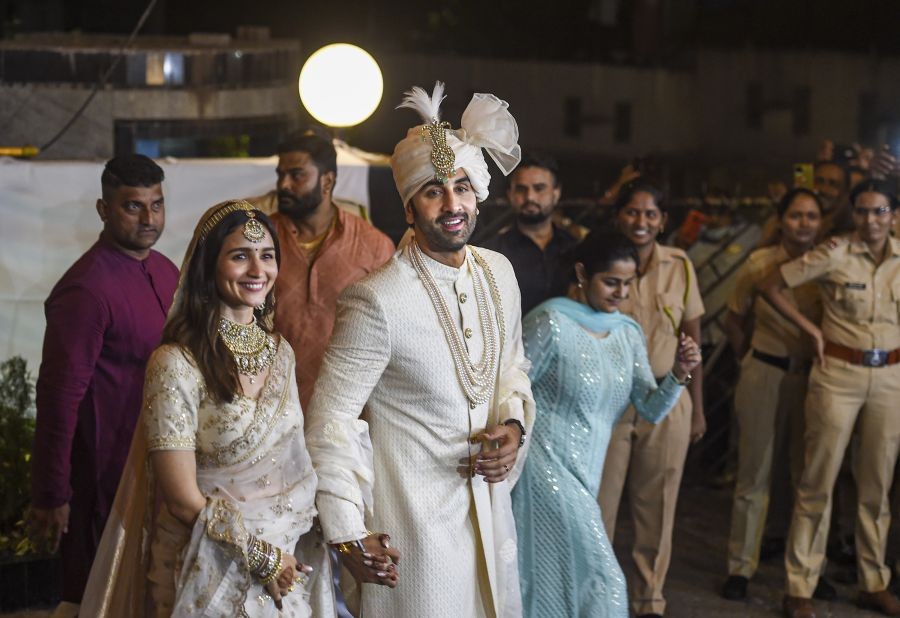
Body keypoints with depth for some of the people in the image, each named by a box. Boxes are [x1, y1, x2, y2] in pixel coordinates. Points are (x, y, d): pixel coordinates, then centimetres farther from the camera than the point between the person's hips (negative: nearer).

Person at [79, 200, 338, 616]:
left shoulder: (280, 352, 2)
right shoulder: (177, 364, -17)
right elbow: (184, 500, -16)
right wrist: (261, 557, -12)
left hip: (286, 566, 6)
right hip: (213, 575, -5)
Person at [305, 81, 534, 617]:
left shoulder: (499, 272, 1)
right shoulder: (378, 301, -21)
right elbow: (332, 416, -16)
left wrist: (514, 424, -3)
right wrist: (347, 532, -15)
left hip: (490, 504, 7)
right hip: (415, 519, -6)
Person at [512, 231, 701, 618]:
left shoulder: (627, 332, 7)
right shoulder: (550, 323, -15)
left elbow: (650, 410, 4)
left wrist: (679, 374, -13)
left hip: (583, 472, 7)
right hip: (547, 466, -7)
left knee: (555, 580, 16)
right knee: (602, 584, -7)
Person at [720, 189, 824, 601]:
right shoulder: (760, 264, -4)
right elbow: (734, 321, 7)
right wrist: (751, 362, 6)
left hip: (812, 377, 2)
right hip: (765, 375, -2)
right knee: (756, 473, 3)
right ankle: (740, 567, 11)